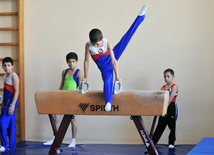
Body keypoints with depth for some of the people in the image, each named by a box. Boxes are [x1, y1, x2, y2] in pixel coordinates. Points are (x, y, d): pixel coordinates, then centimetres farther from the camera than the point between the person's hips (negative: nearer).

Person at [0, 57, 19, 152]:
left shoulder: (14, 76, -11)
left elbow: (16, 91, -17)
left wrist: (12, 105, -22)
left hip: (11, 101, -9)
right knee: (10, 125, 11)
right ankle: (12, 146, 15)